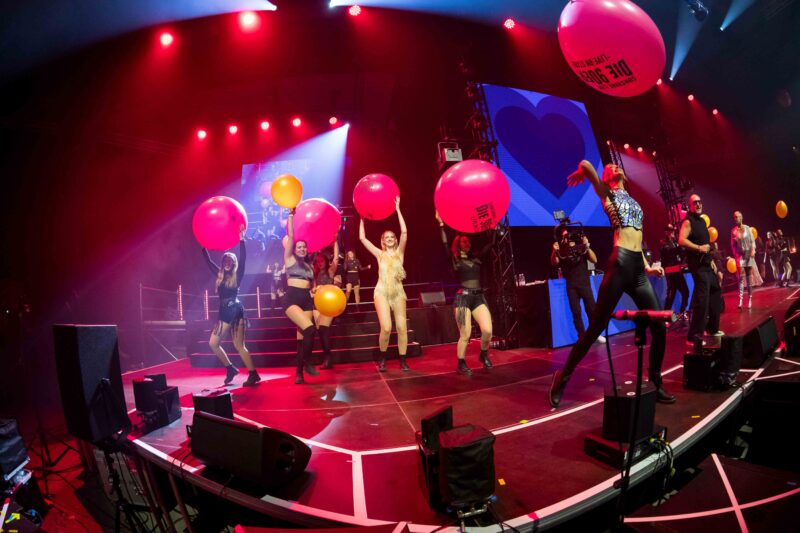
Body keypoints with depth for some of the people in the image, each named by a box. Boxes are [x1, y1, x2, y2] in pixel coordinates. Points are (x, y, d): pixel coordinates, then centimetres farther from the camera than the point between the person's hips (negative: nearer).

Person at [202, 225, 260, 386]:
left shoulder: (237, 276, 0)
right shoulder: (219, 275, 13)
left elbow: (243, 259, -12)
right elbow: (208, 261, 18)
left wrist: (241, 239, -18)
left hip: (236, 312, -6)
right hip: (224, 313, 6)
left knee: (239, 345, -5)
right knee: (213, 343, 5)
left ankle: (253, 374, 0)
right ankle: (230, 368, 14)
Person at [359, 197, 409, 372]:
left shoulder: (399, 252, 7)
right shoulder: (380, 254, 8)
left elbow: (404, 232, -7)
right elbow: (362, 238, 3)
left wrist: (397, 209, -7)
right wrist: (362, 218, 5)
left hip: (398, 293, 1)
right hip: (382, 292, -1)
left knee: (402, 327, -5)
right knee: (386, 328, -15)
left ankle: (402, 360, 8)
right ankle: (382, 358, 8)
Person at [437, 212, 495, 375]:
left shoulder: (476, 258, 16)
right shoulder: (455, 260, 5)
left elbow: (490, 244, 17)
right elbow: (445, 244, -8)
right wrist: (441, 225, -11)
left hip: (479, 297, 4)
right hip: (463, 298, -4)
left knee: (487, 330, -11)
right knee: (465, 335, -6)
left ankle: (484, 355, 18)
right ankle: (461, 364, 14)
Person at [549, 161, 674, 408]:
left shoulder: (632, 201, 25)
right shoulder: (606, 193, 6)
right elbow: (586, 164, -7)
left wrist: (648, 266, 18)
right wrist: (578, 175, 14)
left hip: (638, 268, 7)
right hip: (620, 265, -7)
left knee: (660, 328, 7)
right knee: (596, 327, -6)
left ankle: (655, 384, 23)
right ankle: (563, 376, 7)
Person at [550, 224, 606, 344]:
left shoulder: (581, 247, 6)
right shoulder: (560, 250, 7)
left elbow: (594, 260, -3)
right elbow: (554, 263, -8)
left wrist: (587, 246, -17)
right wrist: (555, 251, -26)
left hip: (584, 283, 0)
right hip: (571, 286, 0)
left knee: (592, 310, -1)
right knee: (576, 312, 0)